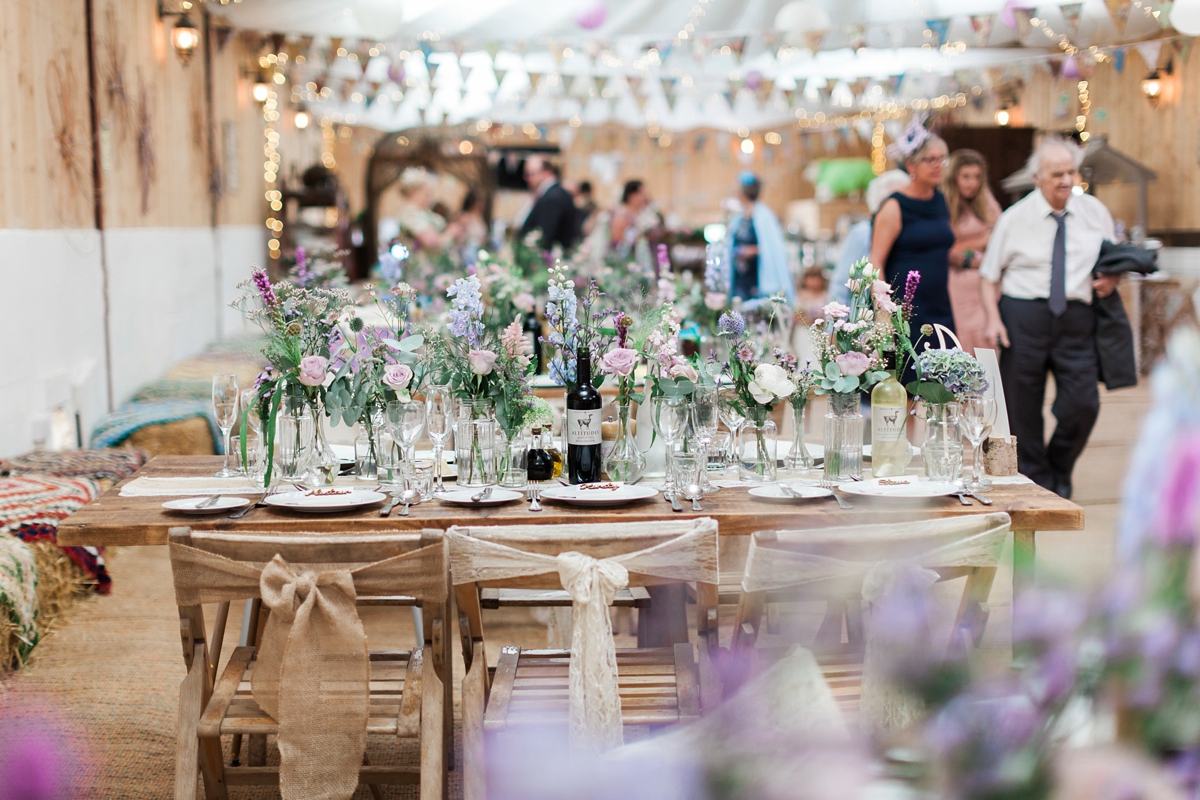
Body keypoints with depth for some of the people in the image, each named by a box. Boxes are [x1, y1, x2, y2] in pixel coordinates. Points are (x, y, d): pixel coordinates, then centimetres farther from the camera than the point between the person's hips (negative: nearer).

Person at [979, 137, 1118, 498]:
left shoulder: (1095, 211, 8)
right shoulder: (1015, 217, 1)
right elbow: (989, 275, 4)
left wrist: (1112, 278, -3)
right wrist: (992, 318, -11)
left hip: (1076, 318, 2)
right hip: (1023, 315, -2)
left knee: (1083, 403, -5)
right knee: (1023, 407, 3)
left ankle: (1059, 472, 21)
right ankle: (1034, 481, 20)